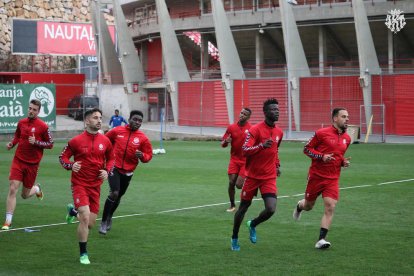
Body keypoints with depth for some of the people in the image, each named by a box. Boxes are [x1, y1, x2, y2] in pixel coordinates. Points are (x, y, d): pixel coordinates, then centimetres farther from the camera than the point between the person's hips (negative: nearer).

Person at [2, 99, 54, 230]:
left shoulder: (43, 126, -8)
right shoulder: (21, 123, 3)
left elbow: (50, 144, -4)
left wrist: (36, 142, -18)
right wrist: (12, 143, 1)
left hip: (32, 164, -2)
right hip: (18, 160, 2)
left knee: (25, 195, 10)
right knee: (12, 189, -12)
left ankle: (37, 188, 47)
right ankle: (8, 222, -7)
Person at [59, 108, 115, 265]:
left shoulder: (105, 141, 2)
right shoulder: (76, 141, -8)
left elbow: (111, 159, 16)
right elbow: (63, 157, 2)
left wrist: (107, 171, -3)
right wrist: (71, 165, -18)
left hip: (96, 185, 4)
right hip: (80, 184, -4)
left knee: (90, 224, 6)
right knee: (85, 217, -20)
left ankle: (73, 211, 42)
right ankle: (83, 254, -4)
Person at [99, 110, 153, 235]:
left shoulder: (143, 138, -3)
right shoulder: (117, 131, -3)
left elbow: (148, 156, 1)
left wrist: (142, 156, -20)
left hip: (128, 172, 3)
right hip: (114, 168, -3)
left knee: (118, 196, 17)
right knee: (114, 193, -19)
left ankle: (109, 217, 45)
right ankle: (104, 222, -6)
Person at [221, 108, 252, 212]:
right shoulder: (231, 127, 1)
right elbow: (223, 144, 6)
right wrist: (226, 141, -17)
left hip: (246, 161, -3)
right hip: (234, 159, 3)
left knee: (239, 185, -9)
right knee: (231, 182, -5)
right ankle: (232, 205, 14)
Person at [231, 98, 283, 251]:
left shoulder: (279, 132, 6)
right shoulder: (255, 130, -13)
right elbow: (244, 150, -21)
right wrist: (262, 145, -34)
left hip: (269, 178, 4)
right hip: (253, 176, -4)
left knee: (271, 209, -13)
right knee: (243, 207, 8)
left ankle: (253, 225, 19)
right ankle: (234, 238, 29)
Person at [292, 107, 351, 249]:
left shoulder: (347, 138, 7)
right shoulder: (322, 133, -10)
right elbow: (306, 149, -6)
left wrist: (344, 162, 1)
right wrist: (322, 156, -20)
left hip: (333, 179, 3)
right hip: (316, 176, -3)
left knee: (330, 207, -13)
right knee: (308, 205, 13)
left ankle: (321, 240, -10)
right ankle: (299, 206, 52)